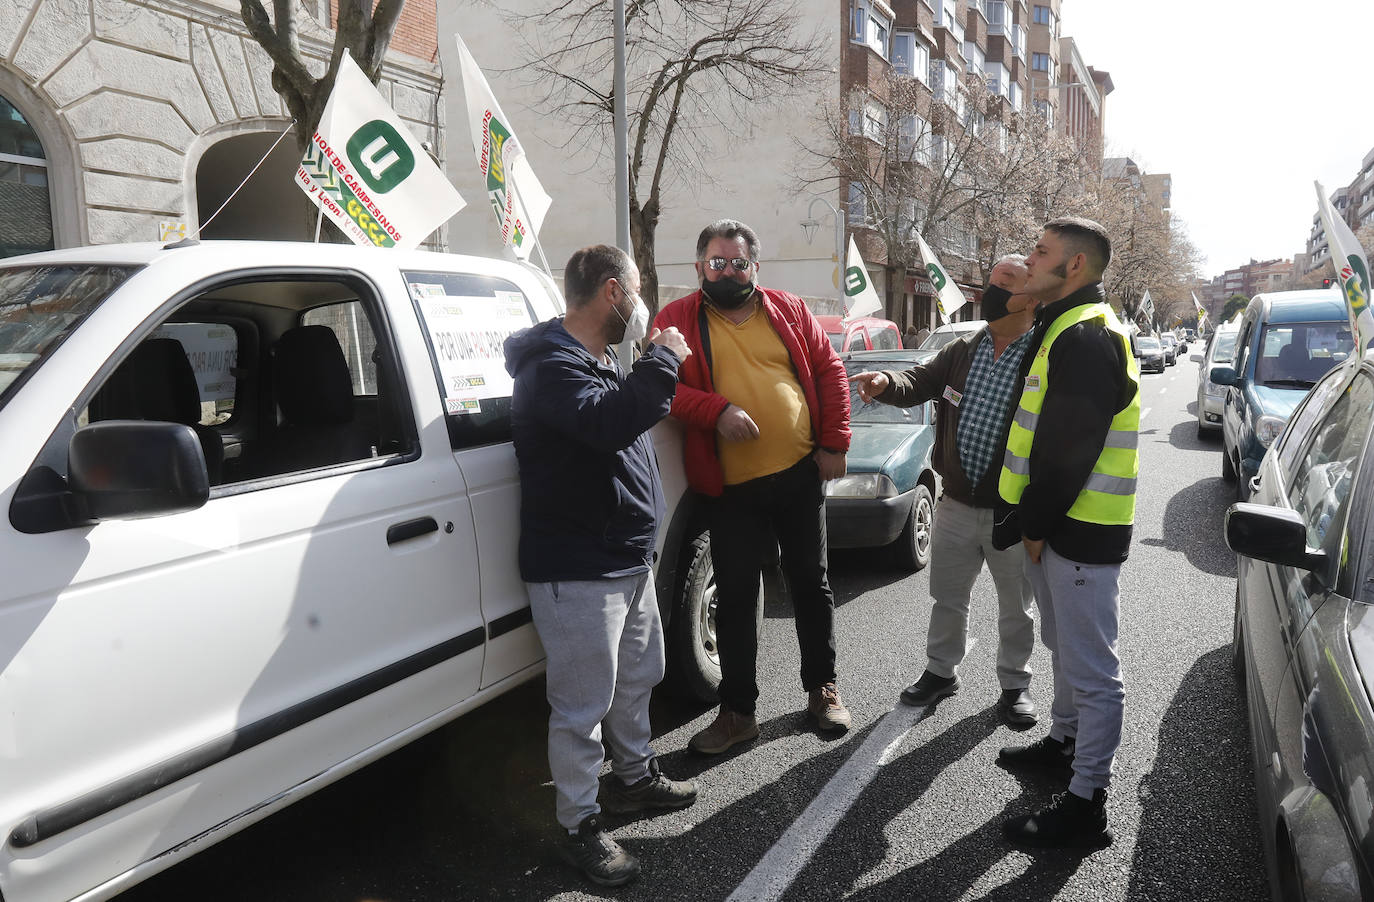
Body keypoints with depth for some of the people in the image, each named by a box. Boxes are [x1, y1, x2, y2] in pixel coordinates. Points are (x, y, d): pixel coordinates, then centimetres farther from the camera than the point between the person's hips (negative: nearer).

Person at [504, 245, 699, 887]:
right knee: (583, 704, 1)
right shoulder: (551, 364, -19)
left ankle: (634, 776, 44)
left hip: (629, 560, 10)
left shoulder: (600, 362, 15)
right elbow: (607, 422, -37)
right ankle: (580, 826, 18)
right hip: (577, 571, -10)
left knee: (636, 678, 24)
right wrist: (663, 360, -26)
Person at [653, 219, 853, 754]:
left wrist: (833, 444, 0)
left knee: (811, 583, 13)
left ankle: (821, 687, 32)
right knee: (734, 596, 5)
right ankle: (737, 711, 19)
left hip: (801, 474, 2)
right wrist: (716, 410, -22)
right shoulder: (677, 320, 1)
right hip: (730, 488, -2)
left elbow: (829, 370, 8)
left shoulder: (789, 312, 7)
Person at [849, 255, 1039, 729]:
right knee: (947, 597, 18)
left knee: (1016, 608, 14)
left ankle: (1014, 685, 33)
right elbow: (919, 382, 1)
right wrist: (887, 383, -24)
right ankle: (941, 671, 38)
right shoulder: (962, 351, 4)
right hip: (956, 506, 4)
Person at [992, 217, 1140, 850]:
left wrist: (1035, 524, -14)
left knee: (1092, 671, -2)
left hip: (1081, 531, -11)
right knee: (1064, 647, 24)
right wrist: (1033, 522, 15)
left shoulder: (1087, 337, -19)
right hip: (1053, 522, 11)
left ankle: (1085, 805, 6)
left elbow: (1069, 448, -23)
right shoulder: (1064, 328, 16)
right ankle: (1064, 742, 42)